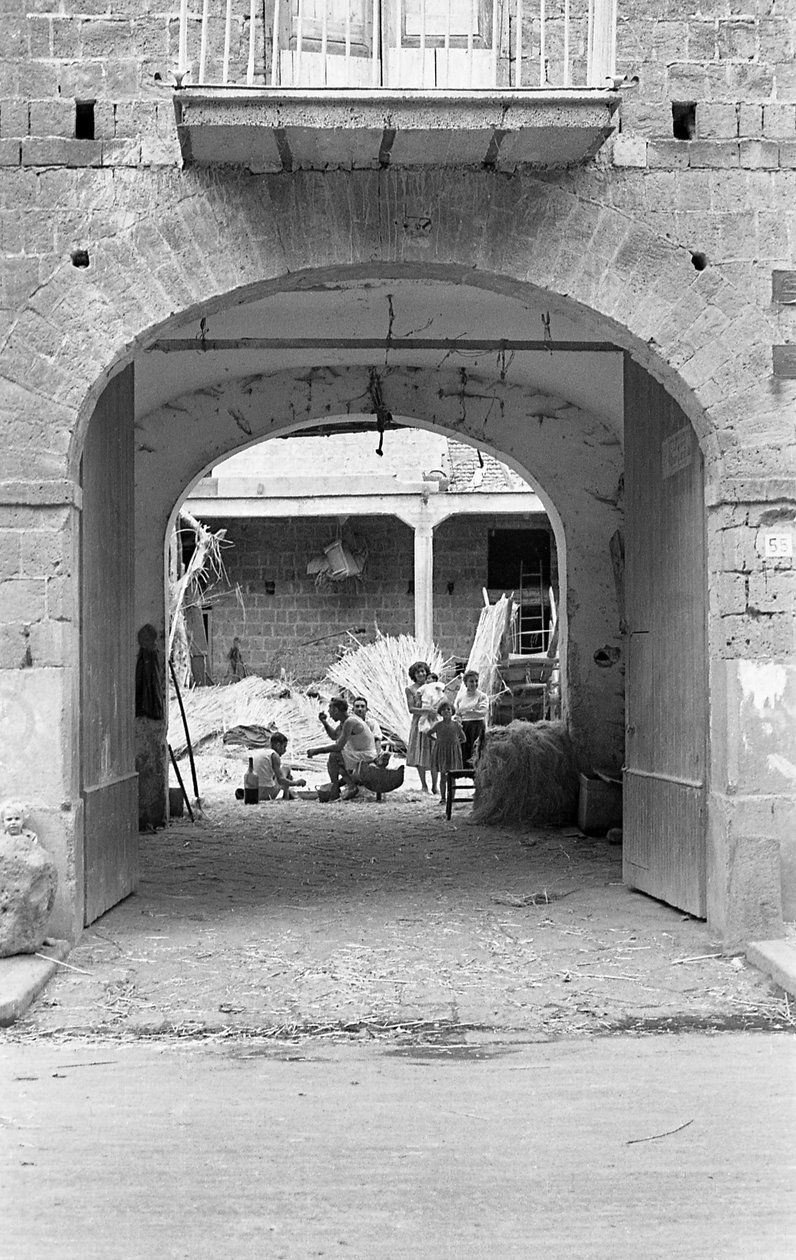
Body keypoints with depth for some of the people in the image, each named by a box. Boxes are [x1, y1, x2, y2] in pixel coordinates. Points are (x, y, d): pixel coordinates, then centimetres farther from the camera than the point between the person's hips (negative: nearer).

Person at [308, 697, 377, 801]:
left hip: (366, 757, -10)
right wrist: (324, 723, 5)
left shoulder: (350, 722, -23)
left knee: (333, 756, -24)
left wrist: (317, 751, -19)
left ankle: (335, 791, -14)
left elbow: (339, 747, -26)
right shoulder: (345, 720, 6)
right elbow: (334, 735, 21)